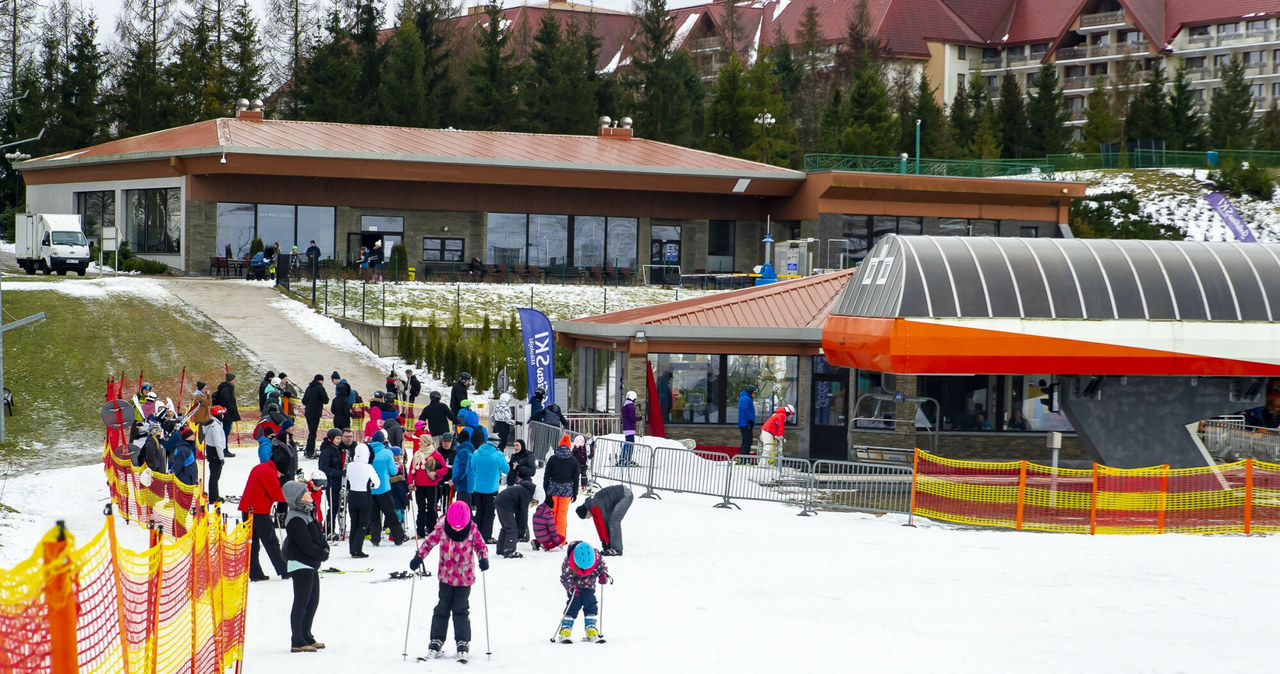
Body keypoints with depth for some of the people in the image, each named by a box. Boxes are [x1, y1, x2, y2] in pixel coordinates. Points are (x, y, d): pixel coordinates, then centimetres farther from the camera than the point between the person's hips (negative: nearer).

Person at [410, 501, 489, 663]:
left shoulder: (472, 530, -10)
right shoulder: (441, 529, -11)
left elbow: (480, 545, 1)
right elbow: (429, 542, 0)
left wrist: (483, 558, -17)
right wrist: (418, 557, -10)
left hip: (465, 578, -1)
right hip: (446, 576, 1)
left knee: (461, 610, 0)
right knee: (442, 608, 6)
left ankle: (463, 643, 7)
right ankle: (436, 641, 16)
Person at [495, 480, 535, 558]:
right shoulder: (526, 494, -11)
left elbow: (518, 511, 22)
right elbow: (524, 512, -10)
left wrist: (520, 528, 21)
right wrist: (523, 529, -2)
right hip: (505, 505, -10)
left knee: (506, 528, 21)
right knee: (512, 528, -5)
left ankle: (501, 550, 28)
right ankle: (508, 552, -7)